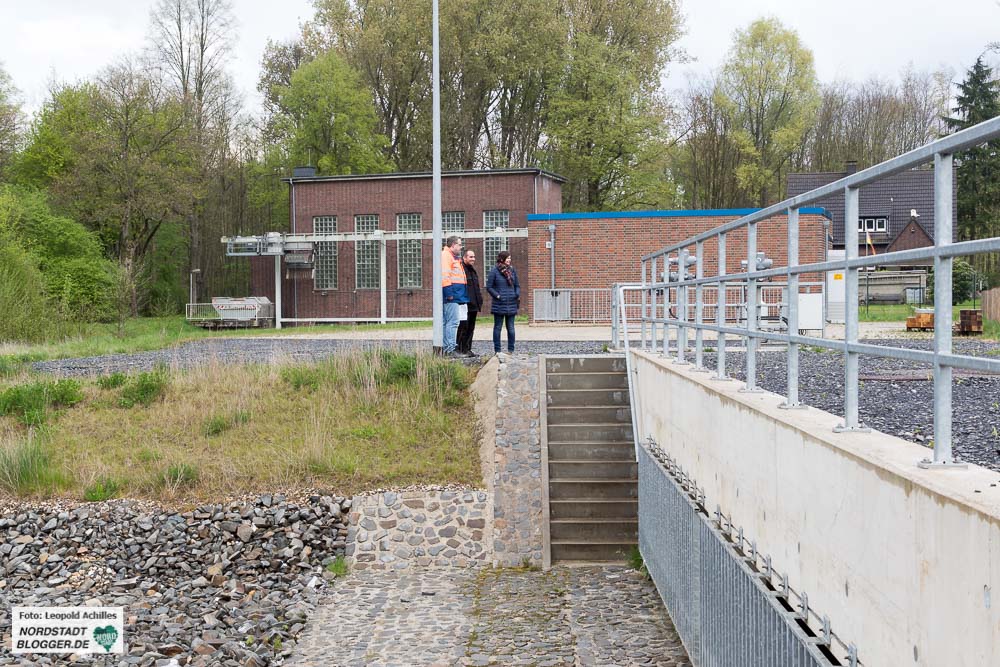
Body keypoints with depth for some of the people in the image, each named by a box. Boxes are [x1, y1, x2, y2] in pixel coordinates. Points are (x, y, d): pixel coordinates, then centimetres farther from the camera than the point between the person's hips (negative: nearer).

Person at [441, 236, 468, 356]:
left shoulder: (454, 257, 24)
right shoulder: (446, 255, -10)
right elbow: (444, 275, -19)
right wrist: (449, 293, -22)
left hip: (455, 296, 11)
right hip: (452, 296, -11)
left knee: (447, 322, 12)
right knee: (453, 322, -12)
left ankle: (445, 347, 16)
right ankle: (450, 349, -12)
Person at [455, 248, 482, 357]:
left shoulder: (473, 270, 21)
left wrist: (479, 302, 20)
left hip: (473, 305, 9)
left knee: (471, 328, 11)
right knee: (463, 328, -8)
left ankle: (468, 349, 15)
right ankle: (461, 349, -4)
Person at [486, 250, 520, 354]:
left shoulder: (512, 270, 10)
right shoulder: (494, 271, -4)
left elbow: (517, 285, 18)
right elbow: (489, 287, -3)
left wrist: (517, 295, 1)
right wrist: (497, 296, -11)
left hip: (511, 304, 4)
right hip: (499, 304, -4)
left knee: (511, 328, 6)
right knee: (498, 327, 3)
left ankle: (511, 349, 13)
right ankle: (497, 350, 8)